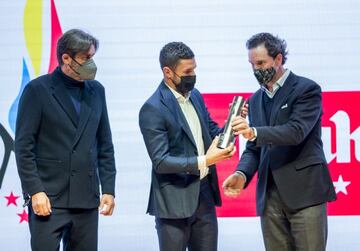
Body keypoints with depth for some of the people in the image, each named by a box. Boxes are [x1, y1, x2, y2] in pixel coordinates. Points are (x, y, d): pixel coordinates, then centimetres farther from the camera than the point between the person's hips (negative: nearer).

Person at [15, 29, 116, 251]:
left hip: (87, 199, 5)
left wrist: (109, 189, 8)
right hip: (48, 198, -4)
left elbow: (105, 146, 14)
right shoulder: (38, 90, -3)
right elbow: (24, 147, -6)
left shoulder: (96, 90, 11)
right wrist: (35, 191, -12)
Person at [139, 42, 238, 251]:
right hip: (175, 201, -7)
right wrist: (203, 161, -26)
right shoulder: (152, 109, -15)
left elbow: (213, 132, 16)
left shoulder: (195, 96, 8)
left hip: (205, 195, 7)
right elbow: (160, 161, -18)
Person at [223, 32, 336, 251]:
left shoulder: (307, 89, -2)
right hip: (270, 195, 6)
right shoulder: (255, 100, 17)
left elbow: (297, 132, -17)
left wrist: (254, 132, -31)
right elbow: (254, 148, 14)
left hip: (305, 191, -5)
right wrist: (242, 174, -7)